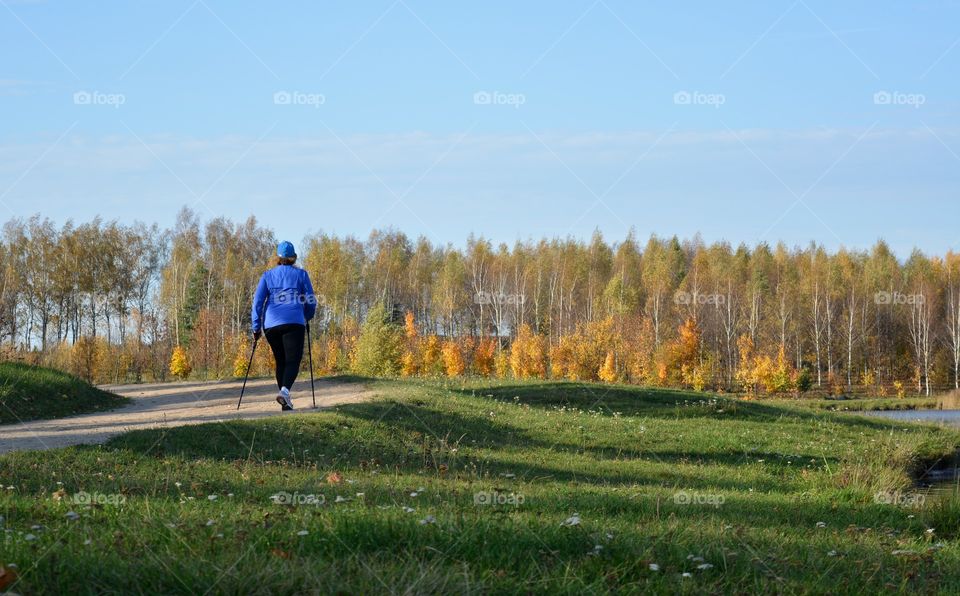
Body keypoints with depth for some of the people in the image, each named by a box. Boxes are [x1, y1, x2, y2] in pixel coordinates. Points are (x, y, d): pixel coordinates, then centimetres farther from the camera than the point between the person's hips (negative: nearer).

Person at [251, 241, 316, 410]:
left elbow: (258, 301, 7)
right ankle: (285, 390, -32)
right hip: (294, 323, -3)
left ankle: (285, 402, 10)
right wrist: (308, 317, 30)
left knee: (281, 361, 14)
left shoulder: (268, 275, 14)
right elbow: (311, 301, 10)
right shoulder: (300, 274, 10)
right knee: (293, 360, -6)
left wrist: (256, 327, 9)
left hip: (271, 325, 3)